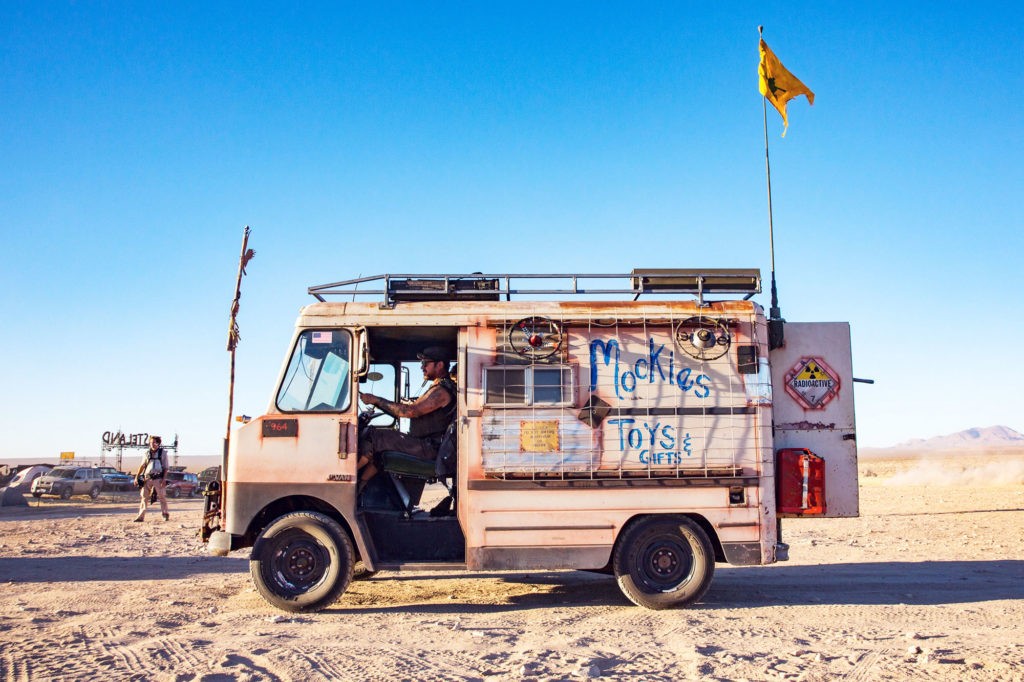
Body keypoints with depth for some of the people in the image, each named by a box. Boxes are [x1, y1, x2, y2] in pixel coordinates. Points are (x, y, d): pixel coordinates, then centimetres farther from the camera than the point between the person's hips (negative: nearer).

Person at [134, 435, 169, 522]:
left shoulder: (163, 453, 3)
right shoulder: (147, 453, 11)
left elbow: (165, 467, 1)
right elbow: (142, 466, 16)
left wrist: (164, 479, -9)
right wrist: (137, 476, 9)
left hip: (158, 478, -3)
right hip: (147, 478, 3)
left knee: (162, 496, -1)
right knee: (144, 496, 0)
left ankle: (165, 514, 11)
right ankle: (141, 516, 1)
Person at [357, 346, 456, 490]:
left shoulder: (442, 391, -15)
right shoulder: (439, 388, 20)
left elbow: (410, 411, -23)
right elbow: (413, 411, 20)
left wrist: (377, 400, -18)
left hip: (429, 448, -11)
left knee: (373, 438, -13)